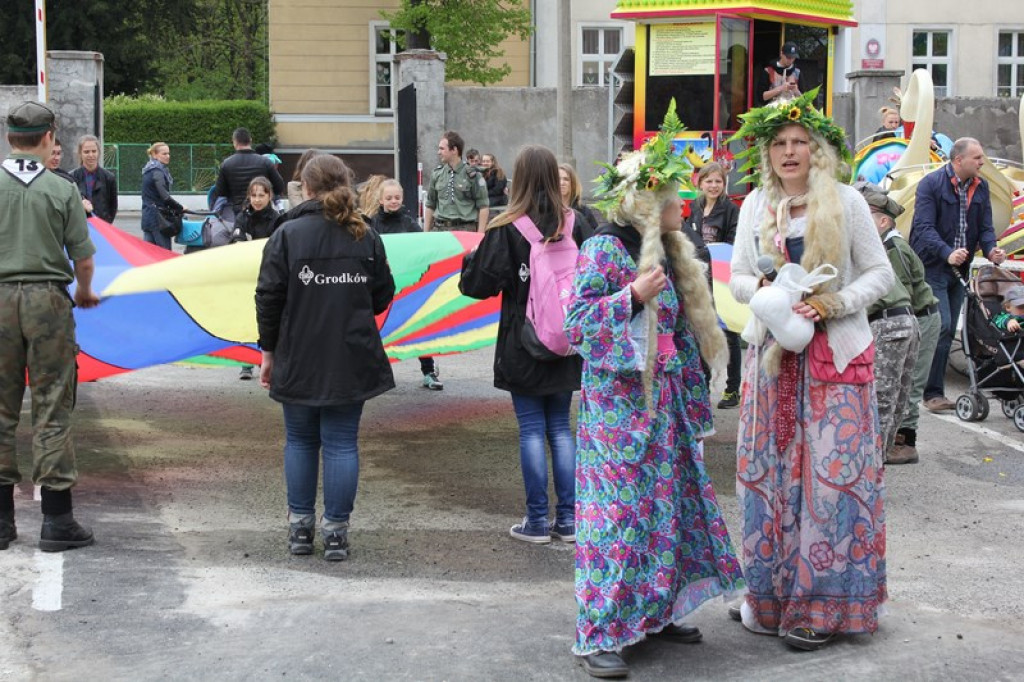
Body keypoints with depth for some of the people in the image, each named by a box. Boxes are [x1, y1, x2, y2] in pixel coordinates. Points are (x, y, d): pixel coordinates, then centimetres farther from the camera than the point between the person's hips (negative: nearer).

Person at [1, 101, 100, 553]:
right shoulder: (61, 190, -4)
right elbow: (83, 260, -2)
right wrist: (85, 293, 18)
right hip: (48, 299, -2)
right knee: (52, 411, 2)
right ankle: (56, 520, 4)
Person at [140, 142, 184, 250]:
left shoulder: (148, 171, 16)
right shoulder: (157, 172, -13)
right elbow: (165, 196, -21)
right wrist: (180, 208, -12)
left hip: (147, 216, 9)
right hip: (158, 217, -9)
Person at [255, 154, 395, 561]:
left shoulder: (287, 235, -6)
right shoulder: (367, 238, 0)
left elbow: (269, 298, -6)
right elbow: (383, 296, 7)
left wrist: (268, 351, 4)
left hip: (299, 360, -1)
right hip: (352, 362, 1)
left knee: (300, 441, 14)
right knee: (342, 443, 5)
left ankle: (300, 527, 19)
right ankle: (336, 532, 7)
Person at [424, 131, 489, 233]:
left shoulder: (472, 174, -5)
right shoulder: (436, 174, 8)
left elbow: (483, 207, -4)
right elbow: (430, 206, 16)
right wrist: (426, 233, 12)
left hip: (466, 229, -4)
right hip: (441, 229, 4)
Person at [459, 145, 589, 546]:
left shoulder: (505, 229, -11)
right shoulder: (574, 224, -1)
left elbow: (479, 284, -12)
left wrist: (471, 259, 8)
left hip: (521, 347, -3)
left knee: (531, 430, 3)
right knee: (560, 427, 12)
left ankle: (537, 521, 7)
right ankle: (568, 520, 13)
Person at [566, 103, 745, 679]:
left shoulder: (668, 252, 14)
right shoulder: (603, 249, -11)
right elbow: (576, 323, -16)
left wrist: (694, 398, 19)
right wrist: (633, 296, -25)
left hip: (665, 404, 8)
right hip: (619, 402, -8)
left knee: (670, 502, 11)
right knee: (618, 510, -8)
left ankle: (654, 611, 24)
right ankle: (599, 633, -2)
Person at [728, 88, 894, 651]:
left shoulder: (846, 202, -1)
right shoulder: (756, 206, 8)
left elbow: (881, 273, 1)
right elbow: (736, 277, 12)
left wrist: (835, 302, -15)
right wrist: (763, 289, -10)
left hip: (835, 355, -3)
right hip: (772, 353, 3)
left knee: (830, 472, -4)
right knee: (771, 472, 5)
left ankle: (821, 606, 4)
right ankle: (769, 592, 17)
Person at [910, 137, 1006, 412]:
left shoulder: (980, 187, 8)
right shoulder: (931, 184, -12)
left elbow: (985, 226, 9)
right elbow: (924, 227, -20)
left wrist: (991, 250, -13)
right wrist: (947, 253, -35)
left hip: (958, 269, 7)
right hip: (932, 266, -7)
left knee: (948, 331, 9)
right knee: (942, 326, -14)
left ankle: (934, 389, 16)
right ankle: (933, 392, -8)